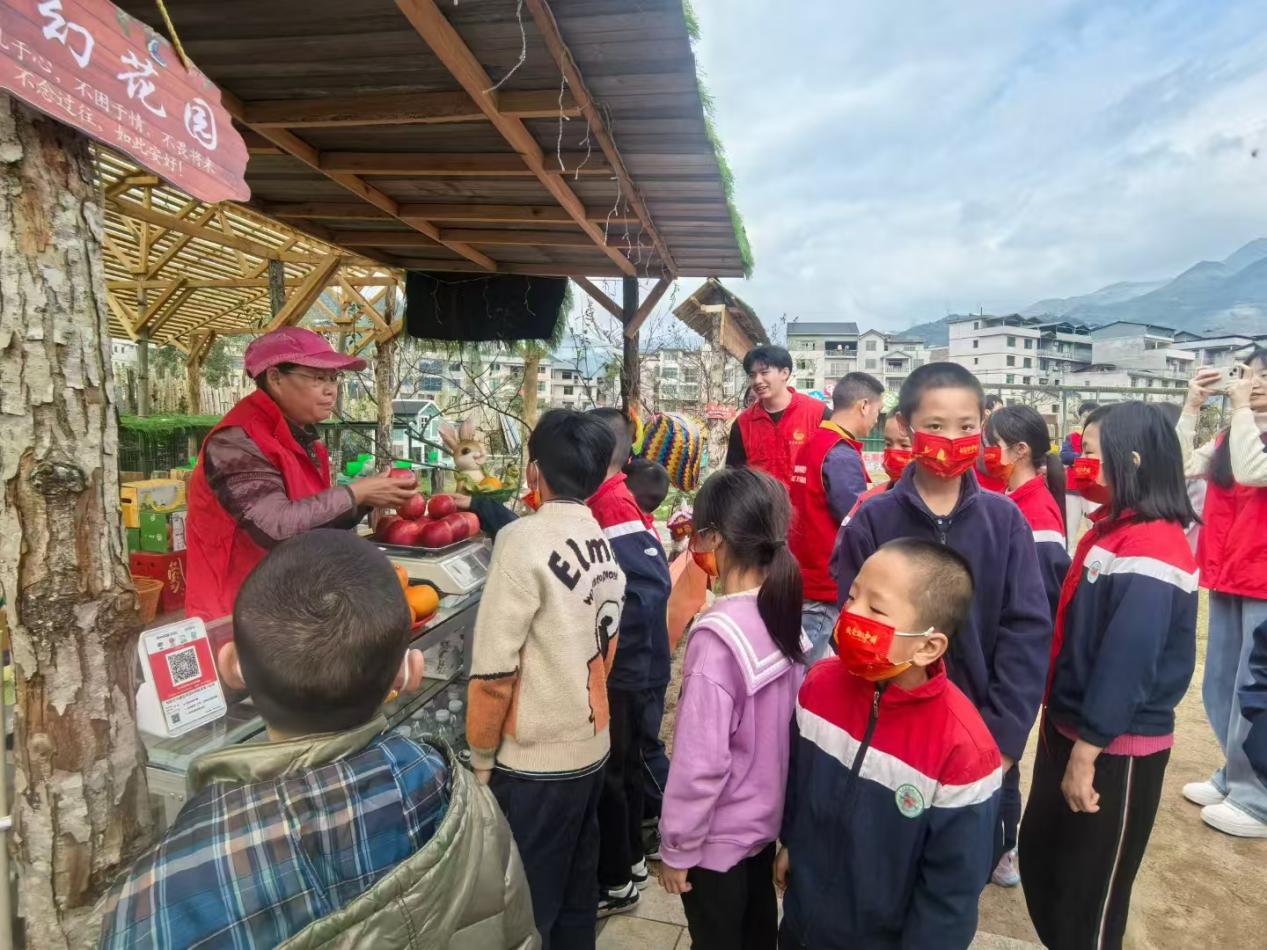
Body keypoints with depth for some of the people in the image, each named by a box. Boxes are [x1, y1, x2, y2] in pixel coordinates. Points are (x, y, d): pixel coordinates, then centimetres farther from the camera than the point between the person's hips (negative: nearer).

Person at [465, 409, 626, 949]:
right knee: (575, 893, 23)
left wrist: (481, 755, -7)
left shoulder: (524, 539, -21)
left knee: (526, 906, 13)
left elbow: (493, 670, -20)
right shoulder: (604, 545, 1)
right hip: (591, 747, 7)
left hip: (533, 761, -7)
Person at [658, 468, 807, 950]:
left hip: (719, 835, -6)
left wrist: (676, 847, -11)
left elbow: (700, 759, -25)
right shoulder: (784, 615, -8)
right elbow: (786, 724, 2)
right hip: (767, 818, 6)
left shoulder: (717, 635, -29)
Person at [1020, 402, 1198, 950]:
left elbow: (1129, 659, -25)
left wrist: (1087, 750, -22)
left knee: (1089, 890, 10)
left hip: (1116, 749, -8)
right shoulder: (1110, 529, 7)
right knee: (1038, 857, 21)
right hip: (1069, 726, 8)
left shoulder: (1153, 547, -22)